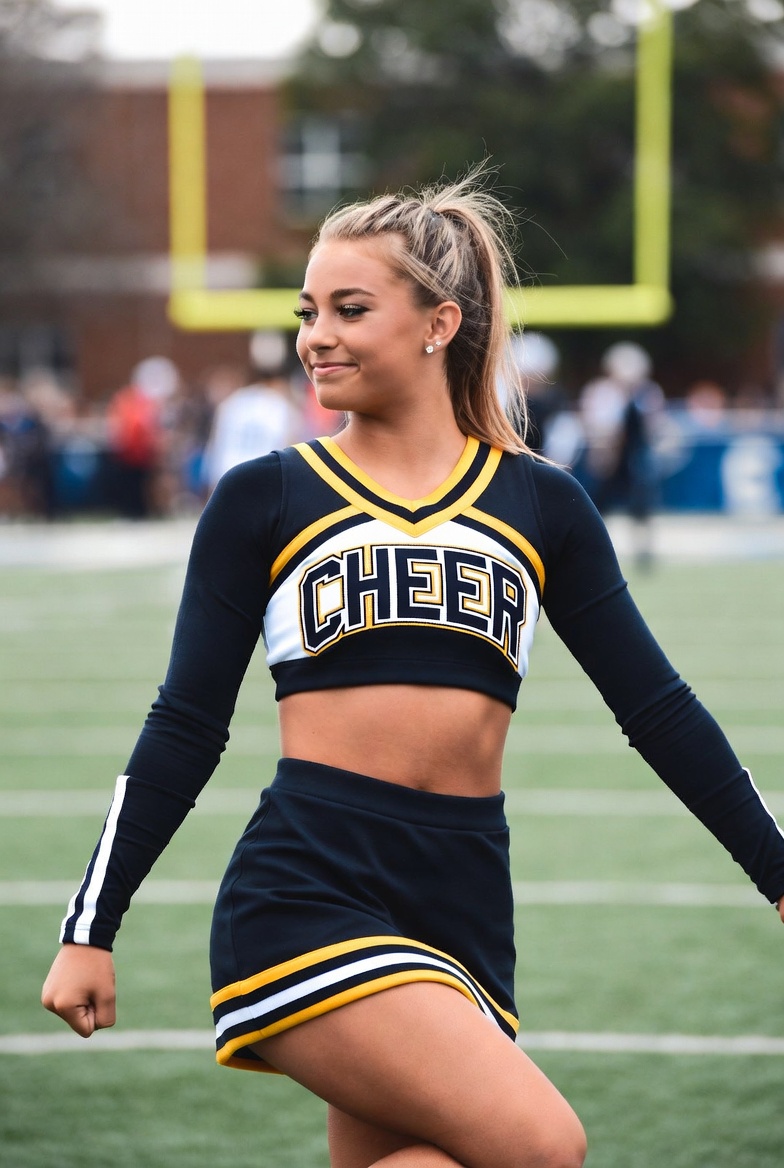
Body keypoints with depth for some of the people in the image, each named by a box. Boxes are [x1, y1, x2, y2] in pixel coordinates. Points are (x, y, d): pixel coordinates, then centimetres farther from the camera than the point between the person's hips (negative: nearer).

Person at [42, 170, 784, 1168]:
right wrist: (90, 930, 4)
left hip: (465, 909, 4)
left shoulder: (540, 504, 12)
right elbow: (186, 726, 8)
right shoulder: (263, 501, 6)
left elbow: (657, 709, 15)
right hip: (305, 893, -3)